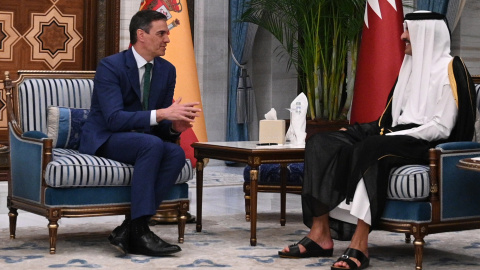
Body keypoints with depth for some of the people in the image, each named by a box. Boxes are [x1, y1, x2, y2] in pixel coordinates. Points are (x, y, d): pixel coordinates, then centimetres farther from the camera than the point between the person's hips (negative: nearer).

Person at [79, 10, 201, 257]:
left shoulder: (167, 70, 6)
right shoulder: (110, 66, -14)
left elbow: (160, 124, 9)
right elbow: (114, 118, -25)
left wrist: (174, 126, -17)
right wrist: (162, 113, -33)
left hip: (144, 140, 6)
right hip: (104, 139, -6)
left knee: (176, 153, -26)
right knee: (152, 144, -35)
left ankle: (129, 229, -27)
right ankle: (139, 231, -32)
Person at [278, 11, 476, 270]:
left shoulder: (449, 69, -5)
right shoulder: (411, 68, 22)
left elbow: (441, 128, -14)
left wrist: (394, 136, -18)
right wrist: (371, 131, 6)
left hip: (427, 146, -9)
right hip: (398, 138, 9)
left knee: (370, 150, -39)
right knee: (322, 144, -10)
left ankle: (360, 243, -42)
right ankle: (320, 233, -22)